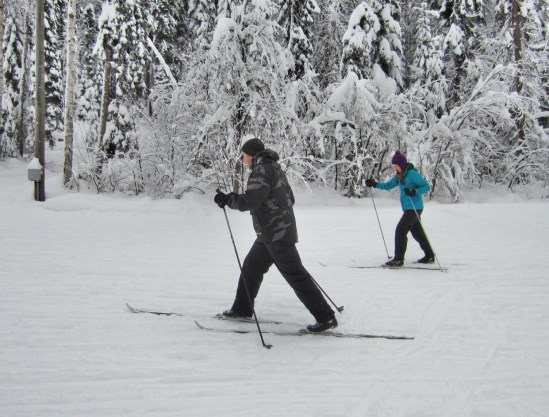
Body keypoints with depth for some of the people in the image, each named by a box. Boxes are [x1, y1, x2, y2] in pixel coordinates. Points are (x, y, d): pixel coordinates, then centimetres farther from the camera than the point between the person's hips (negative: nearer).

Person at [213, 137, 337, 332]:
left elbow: (249, 201, -23)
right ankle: (242, 309, 30)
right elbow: (290, 198, 21)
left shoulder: (262, 170, -15)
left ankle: (326, 318, -6)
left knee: (295, 275, -8)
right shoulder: (274, 168, 16)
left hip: (276, 235, -10)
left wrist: (227, 199, -9)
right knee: (251, 267, 18)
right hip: (272, 234, 10)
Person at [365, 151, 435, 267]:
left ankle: (399, 259, -6)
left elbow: (426, 186, -16)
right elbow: (388, 185, 19)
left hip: (414, 208, -9)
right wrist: (375, 184, 6)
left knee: (400, 231, -10)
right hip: (408, 209, 9)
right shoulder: (399, 176, 10)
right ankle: (429, 256, 27)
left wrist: (414, 192, -31)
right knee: (417, 232, 16)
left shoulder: (412, 173, -16)